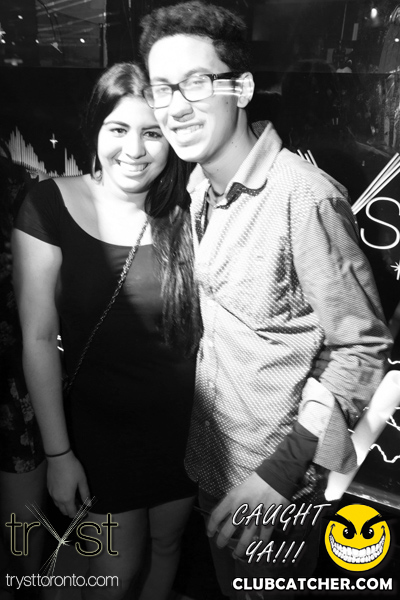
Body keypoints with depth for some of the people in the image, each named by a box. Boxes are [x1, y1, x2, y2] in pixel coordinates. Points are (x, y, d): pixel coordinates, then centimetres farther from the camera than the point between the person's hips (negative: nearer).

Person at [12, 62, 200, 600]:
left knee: (167, 544, 25)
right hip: (101, 426, -2)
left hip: (184, 423, 3)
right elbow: (39, 337, -11)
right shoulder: (51, 206, -13)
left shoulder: (187, 211, -6)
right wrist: (58, 452, -8)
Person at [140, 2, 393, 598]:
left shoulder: (305, 197, -24)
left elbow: (363, 347, -18)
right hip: (211, 464, 7)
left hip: (283, 483, -7)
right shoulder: (200, 183, 1)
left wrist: (281, 474, -20)